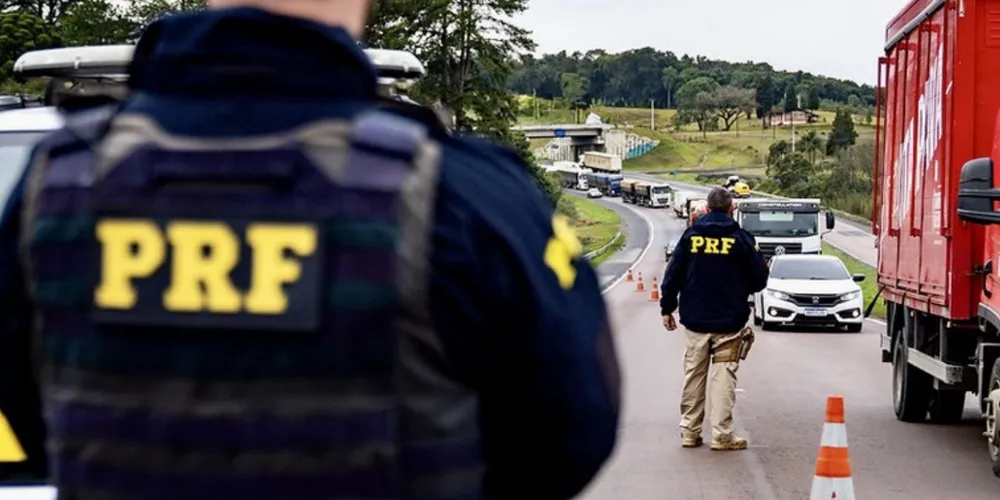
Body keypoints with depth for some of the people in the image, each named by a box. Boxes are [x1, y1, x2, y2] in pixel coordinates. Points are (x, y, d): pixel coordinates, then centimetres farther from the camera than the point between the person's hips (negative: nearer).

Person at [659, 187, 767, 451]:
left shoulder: (691, 235, 0)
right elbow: (759, 279, -2)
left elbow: (673, 274, 0)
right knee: (724, 375, 1)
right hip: (729, 321, -2)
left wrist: (667, 308, 9)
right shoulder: (741, 239, -7)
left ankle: (689, 431, 14)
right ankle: (722, 434, -2)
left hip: (695, 320, 2)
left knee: (694, 374, 11)